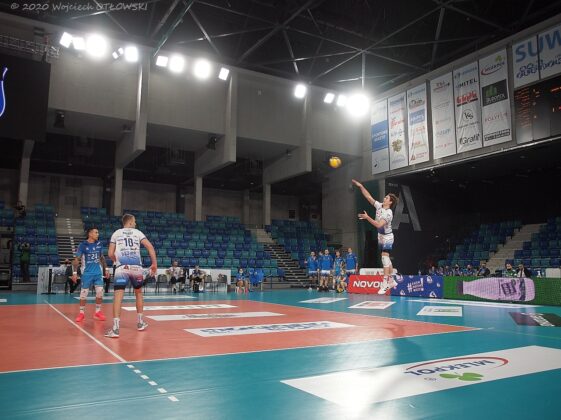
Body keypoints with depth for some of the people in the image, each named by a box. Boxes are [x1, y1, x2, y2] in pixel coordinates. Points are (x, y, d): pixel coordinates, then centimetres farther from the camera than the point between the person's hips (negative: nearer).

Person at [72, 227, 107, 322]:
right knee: (83, 293, 1)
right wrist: (75, 273, -13)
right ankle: (81, 313, 16)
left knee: (100, 292, -2)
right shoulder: (83, 245, -9)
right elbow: (76, 259, -7)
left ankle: (98, 312, 12)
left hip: (98, 272, 4)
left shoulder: (99, 244, 3)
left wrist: (105, 269, 14)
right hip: (87, 273, -3)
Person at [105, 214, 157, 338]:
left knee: (118, 296, -6)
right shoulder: (137, 232, 14)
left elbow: (110, 254, 9)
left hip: (122, 267, -1)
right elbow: (150, 247, 1)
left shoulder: (116, 233, 15)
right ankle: (140, 323, 30)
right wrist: (154, 264, 5)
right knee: (138, 292, 21)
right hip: (136, 267, 1)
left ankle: (115, 328, -17)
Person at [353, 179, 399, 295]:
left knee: (385, 257, -15)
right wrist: (360, 186, -5)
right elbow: (368, 197, 1)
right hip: (381, 236, 8)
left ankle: (385, 284, -16)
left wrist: (367, 217, -32)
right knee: (386, 259, 13)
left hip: (387, 237, -8)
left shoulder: (388, 213, -23)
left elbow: (379, 225, -31)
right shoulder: (379, 206, -1)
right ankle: (392, 281, 23)